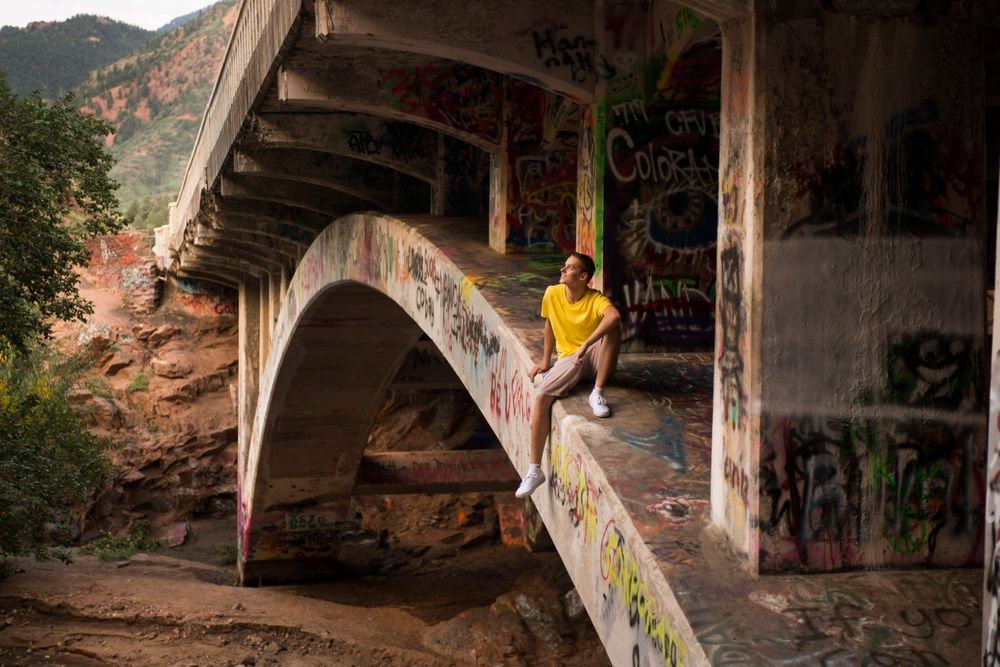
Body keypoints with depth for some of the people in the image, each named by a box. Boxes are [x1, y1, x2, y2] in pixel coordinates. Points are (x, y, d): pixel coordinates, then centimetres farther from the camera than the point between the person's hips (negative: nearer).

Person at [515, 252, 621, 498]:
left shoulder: (596, 300, -17)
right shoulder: (552, 294, -3)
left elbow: (615, 317, -40)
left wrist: (586, 345, -46)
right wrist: (545, 361, 14)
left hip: (595, 358, -3)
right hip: (568, 358, 3)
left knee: (613, 327, -32)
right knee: (542, 399, -21)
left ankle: (598, 393, -25)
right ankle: (534, 470, -14)